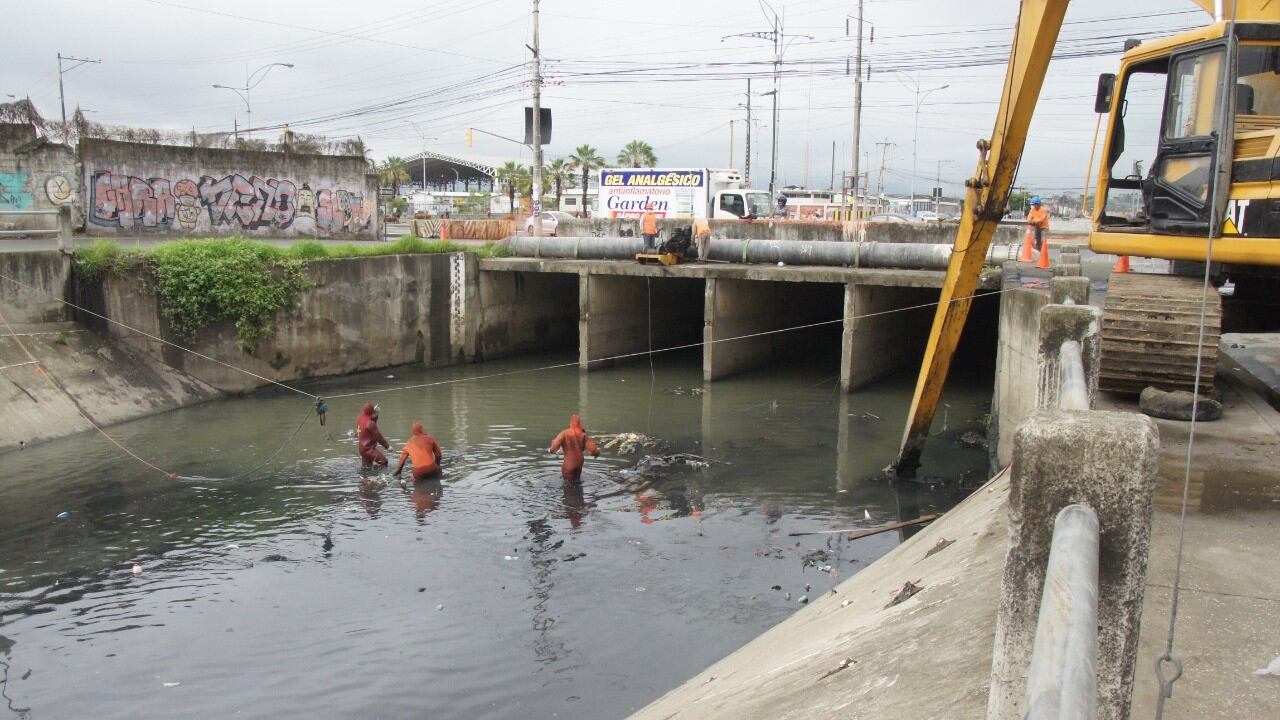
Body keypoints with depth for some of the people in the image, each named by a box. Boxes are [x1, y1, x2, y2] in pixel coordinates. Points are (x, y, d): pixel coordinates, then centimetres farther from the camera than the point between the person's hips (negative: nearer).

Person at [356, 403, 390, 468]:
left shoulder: (360, 418, 2)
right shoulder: (369, 423, -22)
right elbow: (378, 436, -18)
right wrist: (387, 446, -11)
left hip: (362, 448, 10)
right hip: (369, 449, -10)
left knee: (366, 466, 19)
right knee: (383, 461, -14)